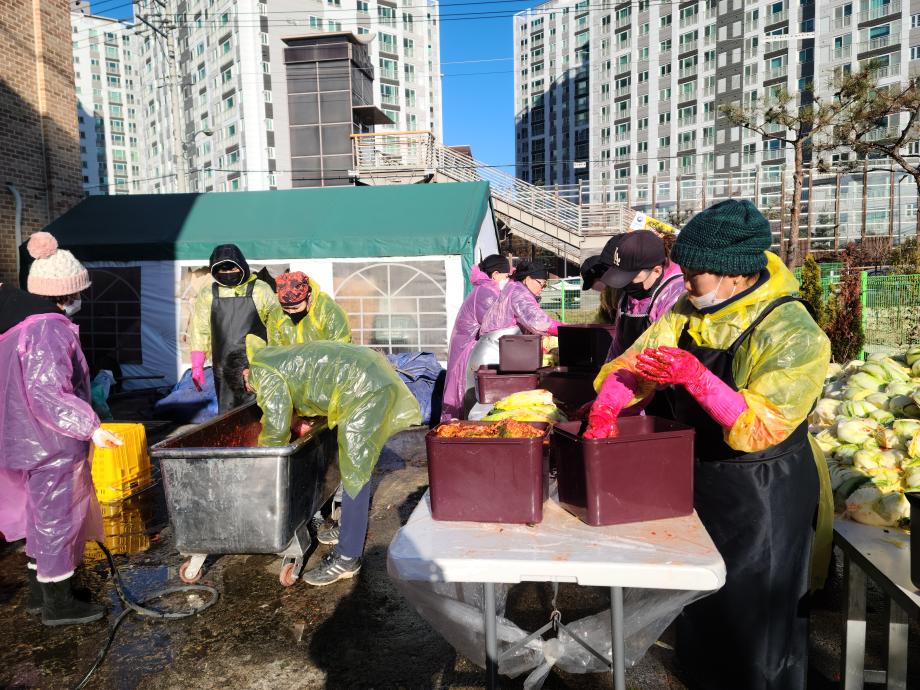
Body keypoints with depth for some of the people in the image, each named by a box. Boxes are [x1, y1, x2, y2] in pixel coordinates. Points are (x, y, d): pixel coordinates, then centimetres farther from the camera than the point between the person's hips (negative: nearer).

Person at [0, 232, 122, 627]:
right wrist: (90, 428, -25)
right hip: (52, 445, -10)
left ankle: (38, 592, 36)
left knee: (42, 517, 22)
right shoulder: (50, 329, -22)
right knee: (57, 520, 4)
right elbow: (48, 395, -27)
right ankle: (58, 605, 18)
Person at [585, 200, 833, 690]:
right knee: (699, 599, 26)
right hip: (698, 479, 7)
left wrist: (695, 377, -39)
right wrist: (604, 411, -19)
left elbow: (761, 428, -29)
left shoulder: (793, 335, -23)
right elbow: (635, 361, -3)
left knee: (756, 618, 12)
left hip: (762, 497, -7)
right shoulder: (689, 313, -3)